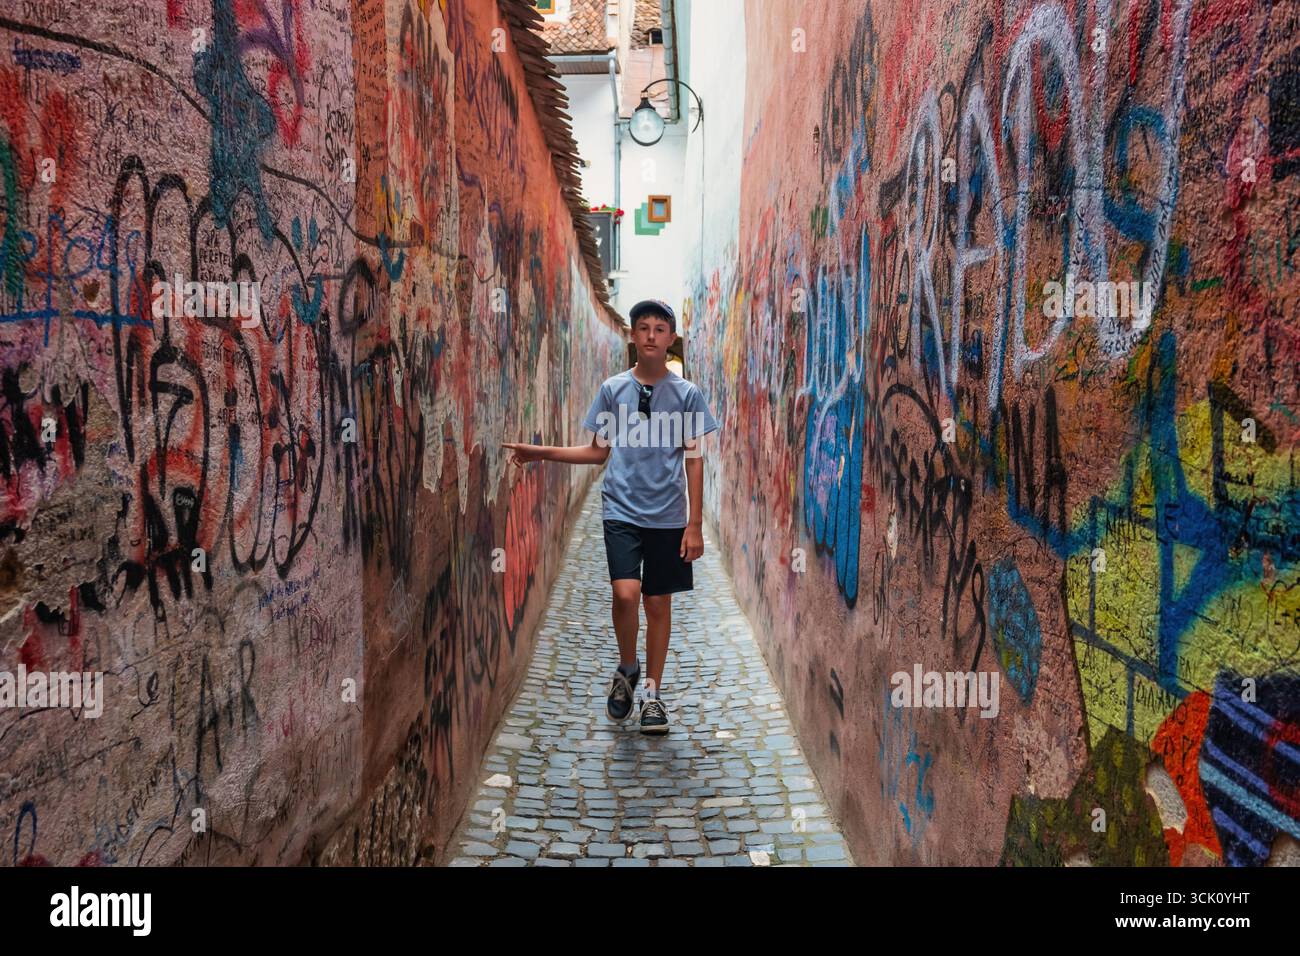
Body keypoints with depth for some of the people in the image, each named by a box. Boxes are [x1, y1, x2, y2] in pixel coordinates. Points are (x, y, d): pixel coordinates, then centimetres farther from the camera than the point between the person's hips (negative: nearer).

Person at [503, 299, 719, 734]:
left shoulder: (687, 393, 1)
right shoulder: (613, 389, 5)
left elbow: (694, 460, 2)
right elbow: (598, 451, 11)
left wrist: (695, 524, -3)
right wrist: (542, 453, 1)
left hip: (668, 516, 0)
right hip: (622, 510, 0)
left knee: (658, 603, 7)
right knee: (626, 593, -16)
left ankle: (652, 693, 23)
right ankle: (626, 669, 12)